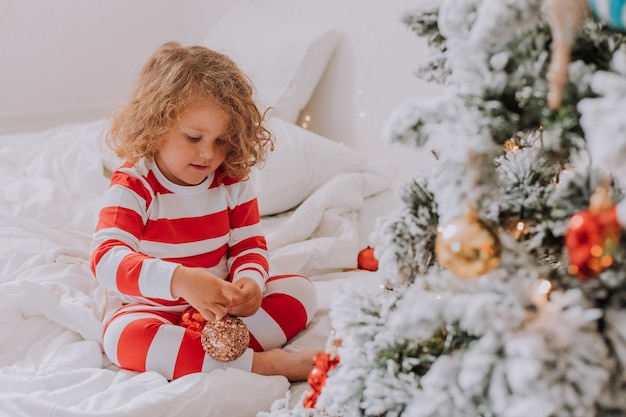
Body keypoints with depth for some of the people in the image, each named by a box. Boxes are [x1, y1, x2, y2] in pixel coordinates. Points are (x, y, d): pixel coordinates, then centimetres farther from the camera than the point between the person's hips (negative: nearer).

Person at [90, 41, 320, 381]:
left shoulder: (233, 183, -1)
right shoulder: (133, 187, -16)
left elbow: (249, 246, -2)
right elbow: (106, 258, -30)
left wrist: (251, 281, -29)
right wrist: (180, 280, -47)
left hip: (223, 308, 4)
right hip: (158, 311, -4)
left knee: (299, 289, -12)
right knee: (123, 335, -36)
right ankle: (259, 363, -39)